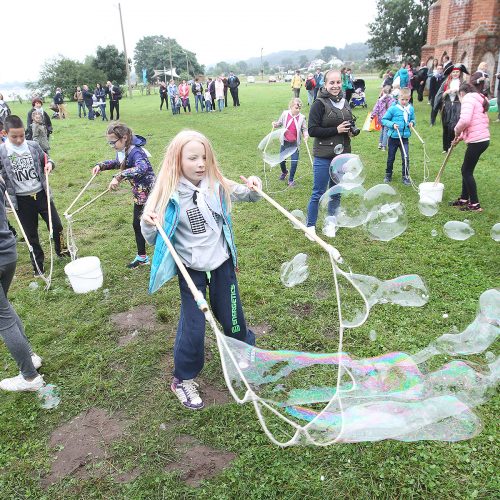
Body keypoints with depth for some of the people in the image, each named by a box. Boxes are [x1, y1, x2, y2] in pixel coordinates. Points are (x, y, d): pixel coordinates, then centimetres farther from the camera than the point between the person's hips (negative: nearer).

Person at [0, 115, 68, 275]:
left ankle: (61, 250, 36)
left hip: (41, 194, 1)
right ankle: (38, 264, 26)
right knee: (31, 234, 9)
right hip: (21, 200, -1)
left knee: (56, 225, 8)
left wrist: (49, 163, -8)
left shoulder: (33, 146, -2)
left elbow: (45, 160, 13)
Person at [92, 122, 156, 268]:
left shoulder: (135, 151, -26)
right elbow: (117, 163, 25)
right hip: (140, 193, 10)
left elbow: (141, 168, -47)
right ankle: (142, 257, 33)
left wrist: (118, 177, -49)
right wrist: (101, 165, 10)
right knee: (137, 224, 17)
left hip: (148, 192, -10)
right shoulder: (122, 151, 1)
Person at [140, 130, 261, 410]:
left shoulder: (217, 185, -8)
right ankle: (183, 380, 27)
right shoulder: (169, 195, -15)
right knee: (193, 326, 3)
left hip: (222, 263, 3)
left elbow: (247, 195, 8)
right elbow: (154, 239, -8)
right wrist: (148, 225, -30)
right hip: (191, 269, -2)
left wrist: (253, 188, -14)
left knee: (232, 315, 17)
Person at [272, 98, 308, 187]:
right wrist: (275, 124, -13)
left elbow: (304, 129, 0)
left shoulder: (301, 117, -8)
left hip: (294, 143, -2)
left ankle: (291, 179, 13)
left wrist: (305, 135, -20)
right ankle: (284, 172, 46)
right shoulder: (285, 114, -5)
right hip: (285, 141, 2)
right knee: (281, 160, 12)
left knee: (294, 161, -5)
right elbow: (279, 123, 8)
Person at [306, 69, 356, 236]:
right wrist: (336, 130, -19)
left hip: (342, 155, 6)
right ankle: (310, 226, 15)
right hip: (323, 156, -6)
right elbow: (312, 130, -16)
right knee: (318, 193, 0)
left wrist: (351, 130, 0)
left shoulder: (345, 102, 9)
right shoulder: (319, 104, -10)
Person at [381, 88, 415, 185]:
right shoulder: (393, 108, -11)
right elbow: (384, 120, -7)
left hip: (405, 138, 2)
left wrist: (412, 122, -3)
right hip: (393, 137, -2)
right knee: (391, 158, 13)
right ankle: (388, 175, 30)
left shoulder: (411, 109, 3)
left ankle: (405, 176, 8)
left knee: (406, 157, -3)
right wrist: (392, 124, -21)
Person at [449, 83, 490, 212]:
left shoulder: (468, 98, -8)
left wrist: (457, 131, -6)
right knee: (466, 169, 18)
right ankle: (464, 199, 27)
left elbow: (465, 120, -24)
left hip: (477, 141, -9)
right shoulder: (480, 100, 22)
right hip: (483, 139, 9)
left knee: (467, 172, -1)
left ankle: (475, 204, 3)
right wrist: (462, 136, 16)